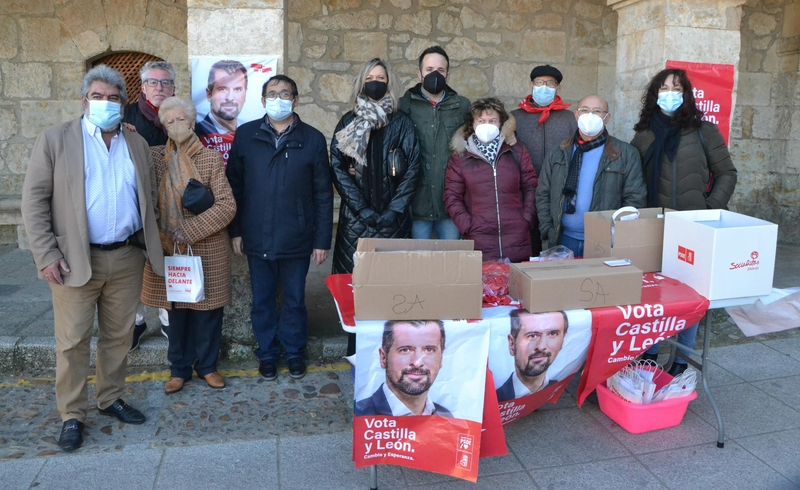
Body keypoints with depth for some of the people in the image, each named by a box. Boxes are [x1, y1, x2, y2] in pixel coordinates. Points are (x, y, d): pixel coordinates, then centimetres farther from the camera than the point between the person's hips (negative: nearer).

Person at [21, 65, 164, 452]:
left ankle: (111, 399, 29)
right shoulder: (55, 139, -1)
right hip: (76, 259, -3)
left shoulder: (137, 144, 10)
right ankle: (72, 415, 17)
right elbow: (34, 199, -4)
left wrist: (148, 243, 7)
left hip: (127, 258, 4)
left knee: (118, 336, 13)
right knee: (73, 341, 3)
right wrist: (46, 255, -11)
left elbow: (149, 197, 16)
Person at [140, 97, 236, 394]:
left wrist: (190, 230, -15)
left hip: (207, 249, -2)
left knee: (207, 309, 8)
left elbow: (227, 206, -10)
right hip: (169, 249, 2)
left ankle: (207, 365, 26)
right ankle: (180, 368, 27)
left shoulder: (211, 159, -4)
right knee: (176, 309, 11)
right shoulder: (156, 157, 4)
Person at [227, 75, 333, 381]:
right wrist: (235, 231, 2)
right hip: (257, 239, 1)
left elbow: (323, 194, -1)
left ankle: (294, 351, 32)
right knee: (262, 300, 13)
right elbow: (234, 185, 5)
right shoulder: (246, 135, 2)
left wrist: (322, 240, -3)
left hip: (297, 240, -1)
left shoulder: (313, 139, -1)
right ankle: (267, 353, 32)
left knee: (295, 299, 13)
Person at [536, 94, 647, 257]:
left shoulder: (626, 154, 1)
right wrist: (548, 230, 0)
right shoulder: (559, 153, 8)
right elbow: (543, 194, 9)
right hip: (565, 239, 2)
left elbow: (634, 199, -3)